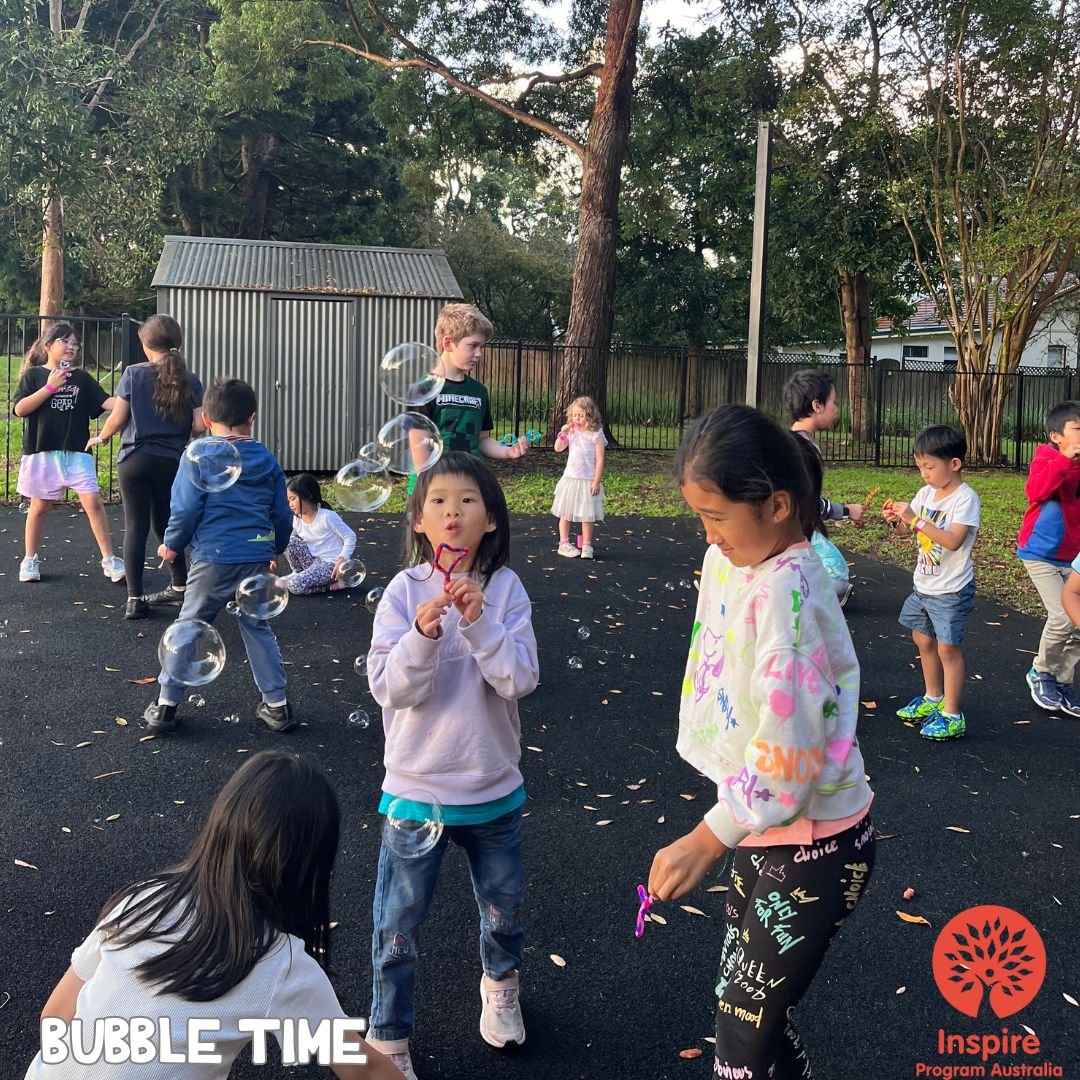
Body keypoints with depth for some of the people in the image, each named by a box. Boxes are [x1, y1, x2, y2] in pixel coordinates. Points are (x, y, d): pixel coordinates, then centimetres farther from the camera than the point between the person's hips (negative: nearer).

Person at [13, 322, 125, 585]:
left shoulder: (82, 378, 8)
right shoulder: (33, 375, 2)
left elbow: (106, 402, -2)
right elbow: (19, 409, -8)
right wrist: (50, 387, -14)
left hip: (77, 452, 1)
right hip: (42, 452, -1)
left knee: (93, 502, -7)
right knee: (40, 506, 9)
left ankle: (109, 560, -1)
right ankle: (30, 560, 25)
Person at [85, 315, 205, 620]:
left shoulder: (134, 374, -4)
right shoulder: (190, 381, 0)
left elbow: (117, 420, -3)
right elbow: (199, 426, -3)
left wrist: (101, 437, 17)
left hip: (135, 460, -2)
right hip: (172, 463, 2)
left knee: (135, 528, 2)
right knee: (164, 525, 18)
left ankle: (134, 600, 0)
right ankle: (180, 587, 26)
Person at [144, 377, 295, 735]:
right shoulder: (267, 460, 6)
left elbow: (186, 508, -10)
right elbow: (282, 514, 10)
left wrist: (172, 544, 7)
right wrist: (276, 548, 28)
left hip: (212, 558, -3)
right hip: (256, 558, 3)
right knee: (257, 628, 16)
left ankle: (166, 705, 15)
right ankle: (277, 705, 17)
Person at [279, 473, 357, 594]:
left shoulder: (327, 516, -17)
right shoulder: (297, 518, 3)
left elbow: (350, 537, -14)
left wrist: (341, 560, -23)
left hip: (330, 564, -7)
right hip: (313, 560, 7)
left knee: (295, 585, -26)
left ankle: (332, 584, -7)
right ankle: (299, 573, 6)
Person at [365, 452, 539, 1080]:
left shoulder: (506, 588, -8)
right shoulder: (404, 592, -11)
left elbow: (521, 680, -15)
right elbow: (389, 689, -15)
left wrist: (479, 621, -27)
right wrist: (423, 635, -31)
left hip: (494, 786, 2)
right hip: (417, 787, -2)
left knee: (504, 905, 21)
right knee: (401, 921, 9)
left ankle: (501, 983, 52)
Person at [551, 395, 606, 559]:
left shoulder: (596, 435, -7)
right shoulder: (571, 432, 4)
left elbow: (600, 460, -9)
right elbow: (558, 448, 3)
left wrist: (597, 481, -12)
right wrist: (562, 434, -11)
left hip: (588, 481, -4)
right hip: (570, 478, 4)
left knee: (587, 515, 3)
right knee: (566, 513, 7)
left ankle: (586, 546, 11)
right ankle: (564, 543, 16)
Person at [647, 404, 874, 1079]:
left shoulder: (785, 591, -26)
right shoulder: (734, 561, 0)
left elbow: (788, 754, -27)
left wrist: (709, 840, -21)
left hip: (814, 846, -8)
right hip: (768, 829, 8)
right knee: (745, 1005, 21)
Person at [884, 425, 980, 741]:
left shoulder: (965, 499, -19)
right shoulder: (927, 493, 3)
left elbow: (953, 541, -30)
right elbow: (908, 531, 11)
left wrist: (915, 519, -33)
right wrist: (897, 520, -11)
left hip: (951, 590, -8)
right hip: (923, 585, 8)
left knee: (947, 648, -4)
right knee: (923, 640, 19)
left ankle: (952, 715, 5)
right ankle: (933, 699, 36)